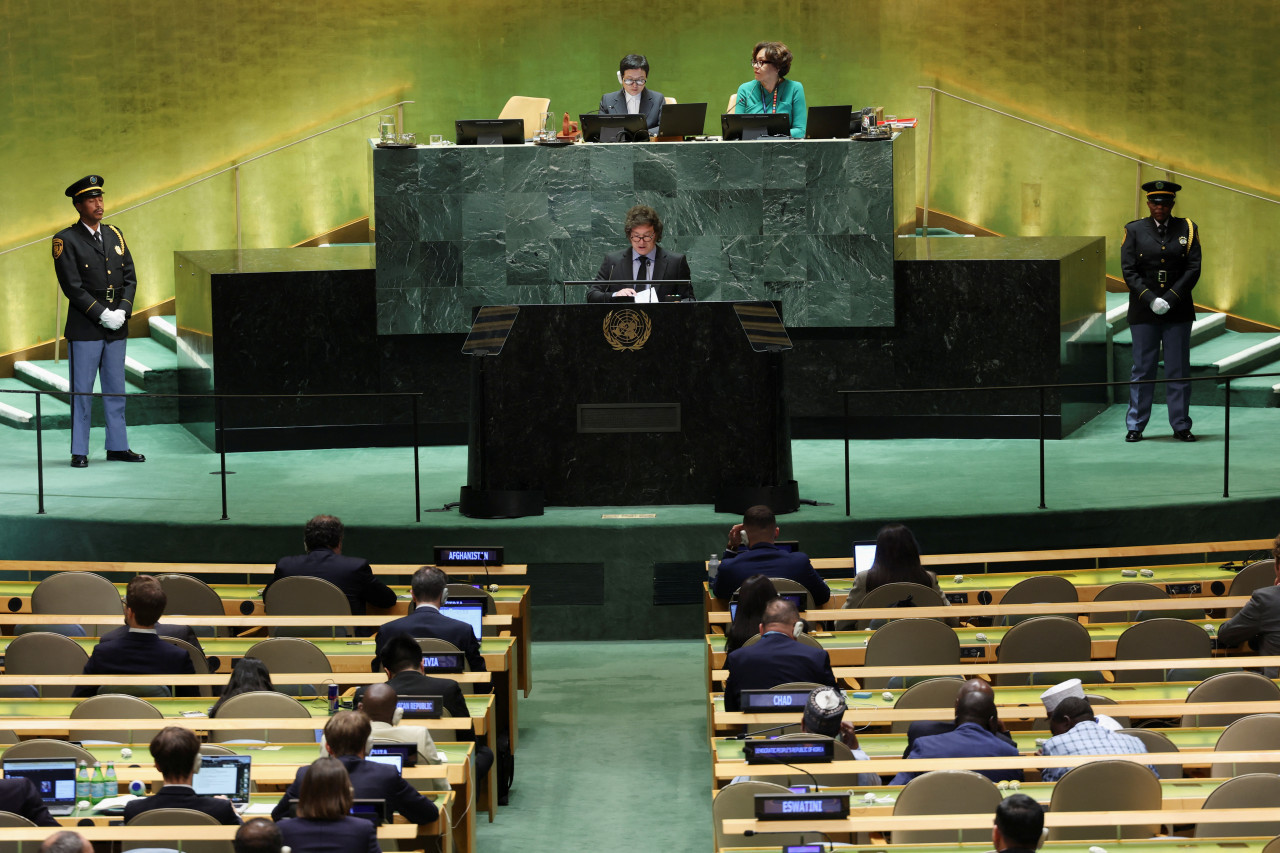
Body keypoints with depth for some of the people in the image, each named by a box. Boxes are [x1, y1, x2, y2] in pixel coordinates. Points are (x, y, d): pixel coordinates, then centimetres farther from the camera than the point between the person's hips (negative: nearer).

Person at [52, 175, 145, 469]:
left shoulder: (114, 235, 11)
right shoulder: (66, 240, -6)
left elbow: (130, 278, 10)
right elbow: (72, 287, -12)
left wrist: (122, 311, -6)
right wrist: (103, 314, -16)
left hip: (117, 328, 5)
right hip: (84, 330, -5)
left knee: (116, 389, 11)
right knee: (82, 391, 0)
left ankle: (117, 446, 19)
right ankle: (79, 452, 6)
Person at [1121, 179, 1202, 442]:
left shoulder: (1187, 229, 5)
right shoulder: (1134, 230, 4)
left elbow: (1193, 269, -1)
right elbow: (1129, 271, -2)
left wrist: (1170, 299, -12)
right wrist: (1150, 299, -14)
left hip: (1178, 311, 1)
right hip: (1144, 312, -1)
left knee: (1179, 370, 3)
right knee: (1142, 370, 2)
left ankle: (1181, 426, 10)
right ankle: (1135, 427, 7)